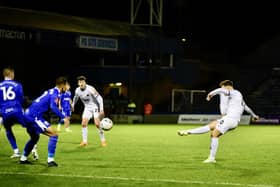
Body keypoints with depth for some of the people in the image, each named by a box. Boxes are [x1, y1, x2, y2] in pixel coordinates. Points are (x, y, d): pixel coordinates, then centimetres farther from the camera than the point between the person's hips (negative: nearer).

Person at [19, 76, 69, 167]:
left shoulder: (50, 91, 19)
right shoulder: (55, 93, -9)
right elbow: (53, 107, -25)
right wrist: (63, 117, -23)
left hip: (28, 115, 10)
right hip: (34, 117, -10)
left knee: (35, 138, 30)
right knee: (54, 134, -8)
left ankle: (23, 159, 39)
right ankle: (50, 160, -10)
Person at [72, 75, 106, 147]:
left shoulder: (90, 89, -26)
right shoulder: (77, 90, -9)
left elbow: (99, 98, -21)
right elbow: (76, 97, 16)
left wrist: (101, 110, -25)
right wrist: (73, 105, 27)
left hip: (95, 107, -5)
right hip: (87, 108, 5)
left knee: (97, 124, -14)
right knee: (83, 124, -8)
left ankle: (103, 140, 1)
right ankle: (84, 141, 1)